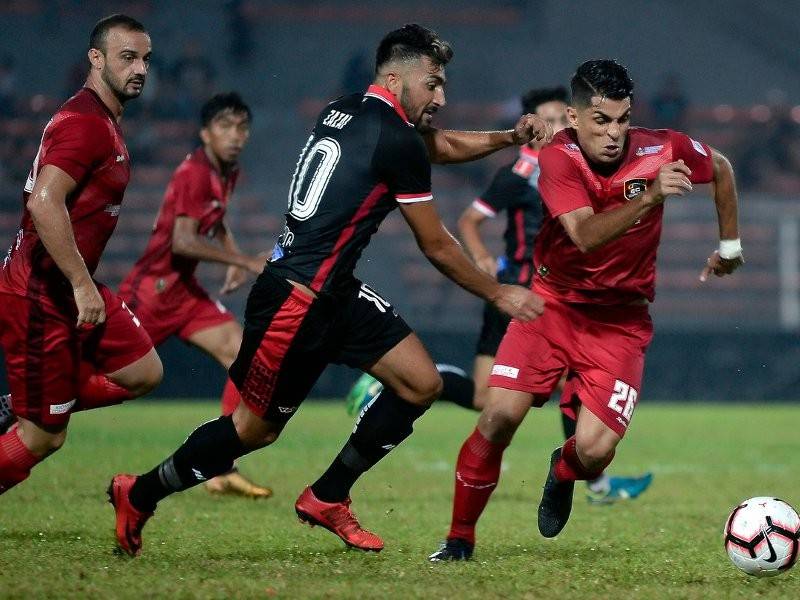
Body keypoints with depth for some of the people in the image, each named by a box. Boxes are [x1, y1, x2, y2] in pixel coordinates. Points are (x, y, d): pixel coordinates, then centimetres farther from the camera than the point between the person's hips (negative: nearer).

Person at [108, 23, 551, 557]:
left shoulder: (344, 112, 11)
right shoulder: (398, 140, -16)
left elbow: (442, 145, 29)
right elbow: (437, 247, -6)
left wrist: (510, 137, 14)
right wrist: (499, 295, 6)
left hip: (337, 294, 10)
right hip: (298, 301, -10)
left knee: (422, 385, 4)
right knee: (255, 428, 1)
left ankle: (327, 498, 15)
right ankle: (139, 496, 19)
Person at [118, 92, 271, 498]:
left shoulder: (228, 173, 9)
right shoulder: (194, 173, -19)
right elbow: (183, 241, -29)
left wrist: (235, 259, 13)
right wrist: (246, 262, -25)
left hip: (184, 290, 9)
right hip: (151, 290, -9)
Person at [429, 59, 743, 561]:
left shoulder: (661, 150, -13)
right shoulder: (560, 158, -19)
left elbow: (721, 169, 10)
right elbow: (586, 235, -34)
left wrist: (730, 246, 17)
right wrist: (649, 198, -48)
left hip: (622, 318, 1)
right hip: (554, 302, -1)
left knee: (594, 452, -15)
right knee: (499, 418, -17)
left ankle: (564, 472, 25)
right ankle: (460, 538, 5)